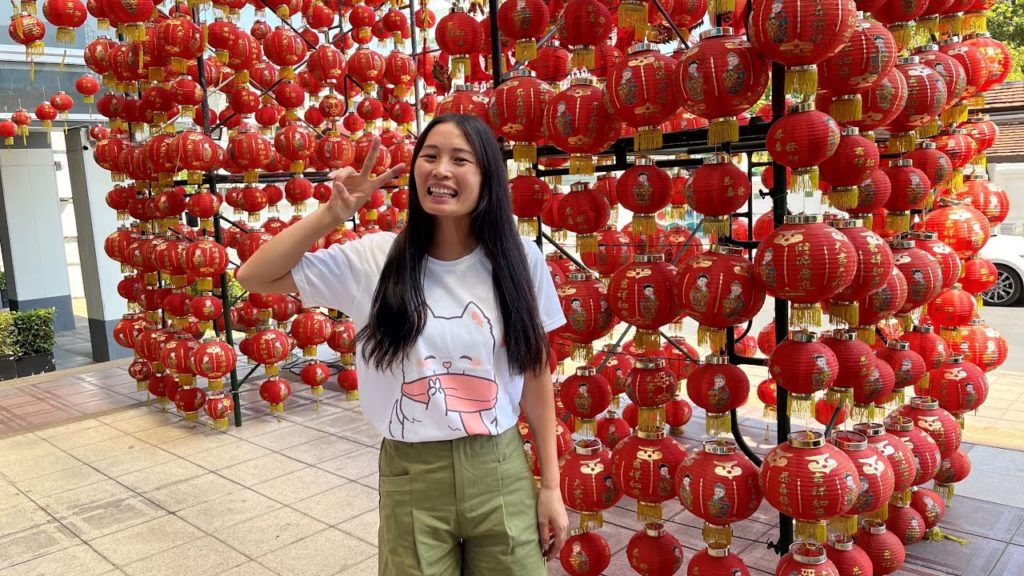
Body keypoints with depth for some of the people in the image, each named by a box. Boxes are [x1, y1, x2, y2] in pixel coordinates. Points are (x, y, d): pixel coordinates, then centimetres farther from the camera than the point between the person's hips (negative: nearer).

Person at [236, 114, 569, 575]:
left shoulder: (520, 260, -5)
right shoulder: (375, 259, -7)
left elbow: (536, 375, 1)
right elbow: (255, 278, -5)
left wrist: (551, 485, 2)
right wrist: (333, 213, -16)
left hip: (501, 474, 1)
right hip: (411, 479, 0)